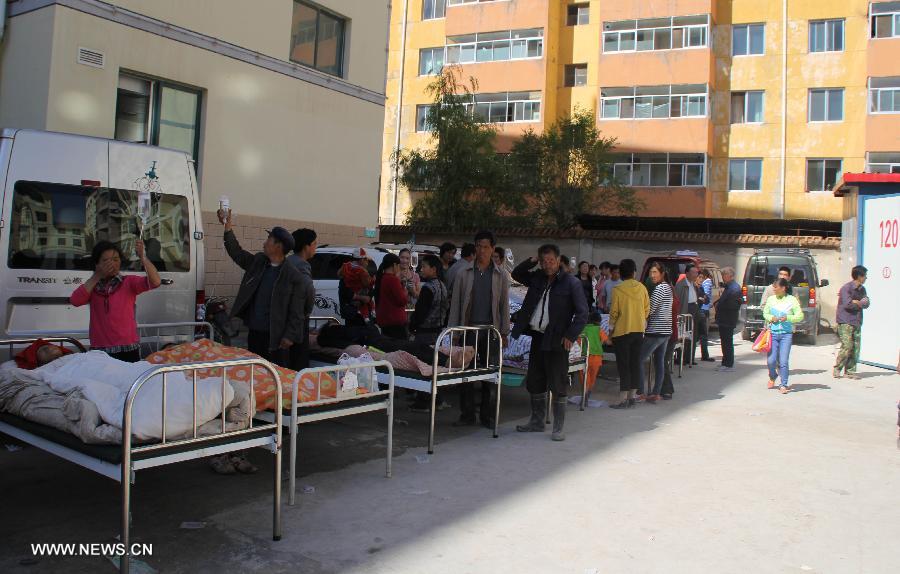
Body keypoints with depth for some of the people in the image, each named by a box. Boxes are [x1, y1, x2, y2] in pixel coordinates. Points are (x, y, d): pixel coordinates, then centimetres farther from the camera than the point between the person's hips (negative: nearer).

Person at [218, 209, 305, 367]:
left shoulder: (294, 276, -10)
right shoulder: (258, 262, 9)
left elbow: (296, 312, -11)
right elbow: (237, 253, 20)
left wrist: (290, 336, -15)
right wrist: (228, 229, 12)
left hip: (275, 338, -6)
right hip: (254, 333, 6)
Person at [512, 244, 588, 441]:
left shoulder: (571, 282, -7)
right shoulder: (537, 278, 9)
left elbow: (582, 313, -9)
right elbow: (516, 274, 23)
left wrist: (571, 336, -18)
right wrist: (531, 262, 5)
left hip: (556, 340, -6)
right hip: (537, 337, 6)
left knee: (558, 385, 0)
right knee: (534, 382, 14)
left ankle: (559, 427, 9)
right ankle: (537, 422, 27)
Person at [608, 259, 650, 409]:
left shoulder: (618, 289, -12)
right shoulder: (642, 288, 0)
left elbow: (614, 312, -8)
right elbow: (647, 309, 6)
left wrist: (611, 325, 8)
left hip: (622, 331, -4)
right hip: (639, 330, 4)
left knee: (623, 365, -2)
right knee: (635, 363, 10)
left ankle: (623, 399, -2)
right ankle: (632, 396, 16)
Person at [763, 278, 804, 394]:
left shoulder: (792, 300, -2)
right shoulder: (771, 299, 5)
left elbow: (800, 316, -1)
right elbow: (765, 313, 15)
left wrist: (788, 318, -18)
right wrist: (771, 318, -6)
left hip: (786, 334, -2)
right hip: (773, 333, 2)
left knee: (783, 361, -7)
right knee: (771, 360, 0)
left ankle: (784, 385, 5)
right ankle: (772, 377, 30)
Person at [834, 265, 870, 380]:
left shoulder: (862, 289, 16)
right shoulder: (846, 288, -9)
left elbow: (866, 303, 5)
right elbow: (847, 304, -19)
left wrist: (854, 302, -11)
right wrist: (860, 303, -1)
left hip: (856, 322, 7)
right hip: (845, 322, -7)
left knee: (855, 348, 2)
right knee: (847, 346, -13)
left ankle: (850, 371, 8)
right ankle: (837, 369, -1)